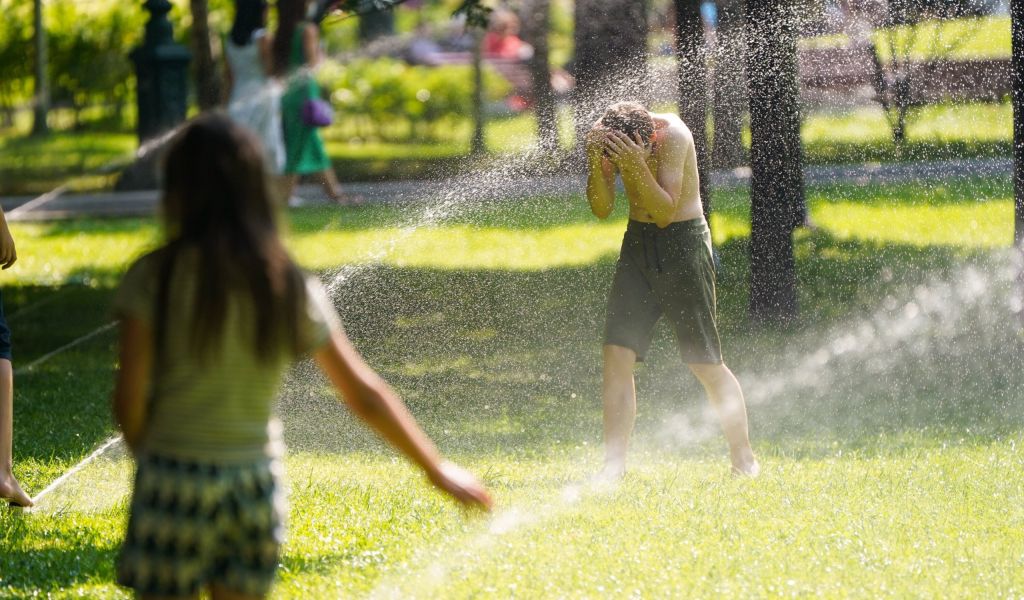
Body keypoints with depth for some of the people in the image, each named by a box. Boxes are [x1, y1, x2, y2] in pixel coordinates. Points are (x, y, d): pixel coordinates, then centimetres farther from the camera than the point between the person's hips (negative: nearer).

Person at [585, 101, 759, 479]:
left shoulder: (673, 135, -22)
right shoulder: (607, 139, -7)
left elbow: (665, 211, -24)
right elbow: (602, 209, -9)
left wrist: (636, 165, -37)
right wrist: (596, 164, -26)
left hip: (682, 241, -5)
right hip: (638, 242, 5)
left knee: (707, 363, -2)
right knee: (617, 355, -7)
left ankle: (743, 457, 14)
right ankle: (614, 464, -3)